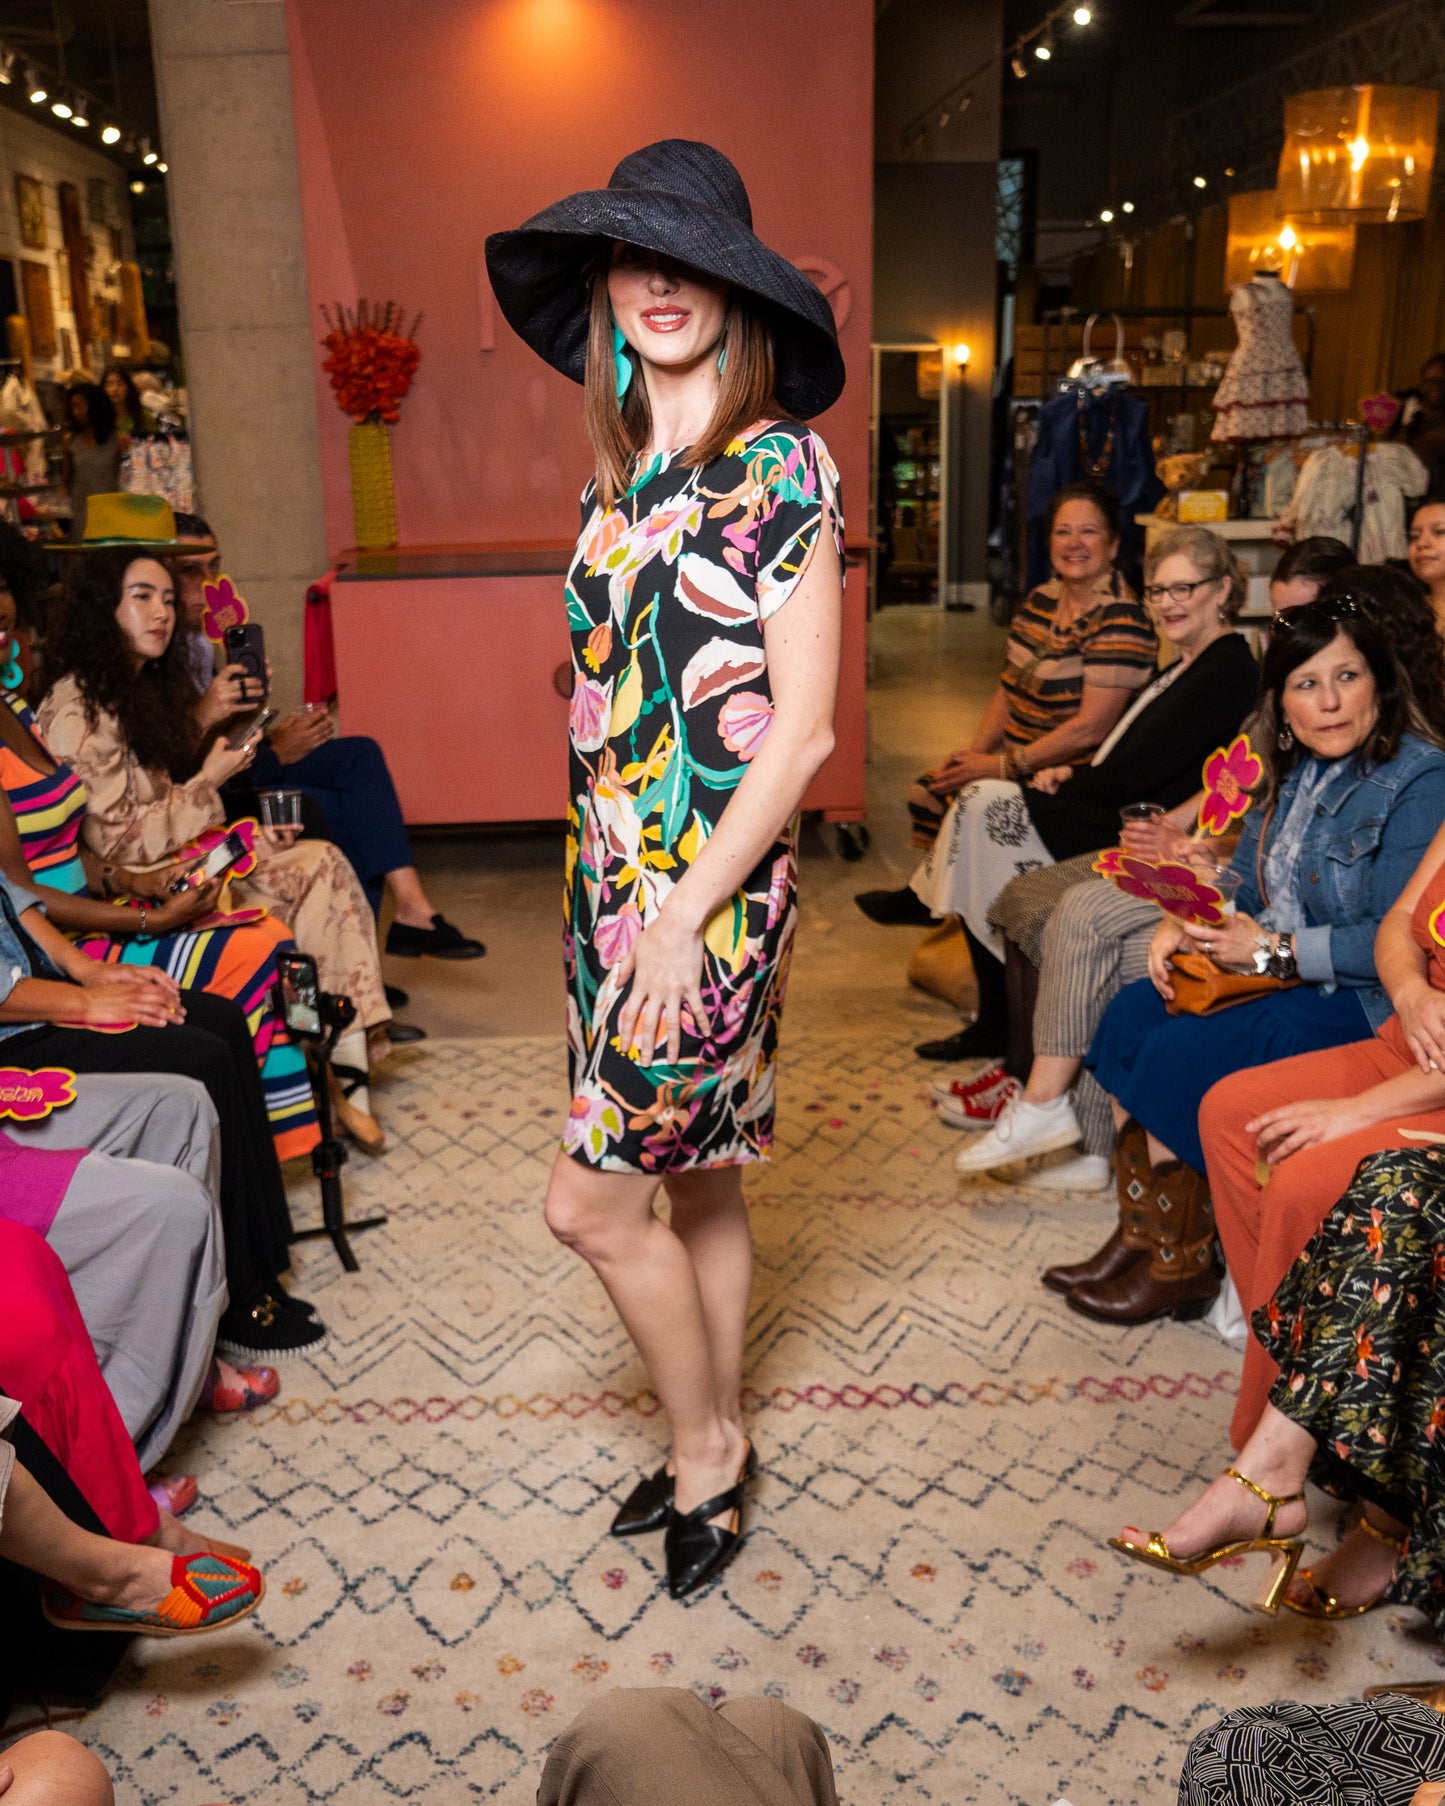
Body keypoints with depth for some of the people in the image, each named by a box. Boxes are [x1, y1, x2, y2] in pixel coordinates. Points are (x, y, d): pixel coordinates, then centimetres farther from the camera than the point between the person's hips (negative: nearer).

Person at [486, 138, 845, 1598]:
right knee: (696, 1182, 17)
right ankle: (716, 1448, 34)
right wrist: (607, 877, 9)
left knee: (592, 1196, -3)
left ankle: (706, 1449, 21)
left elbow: (801, 728, -15)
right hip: (613, 871, 7)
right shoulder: (621, 470, 12)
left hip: (714, 884, -7)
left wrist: (685, 914, -17)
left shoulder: (781, 468, -10)